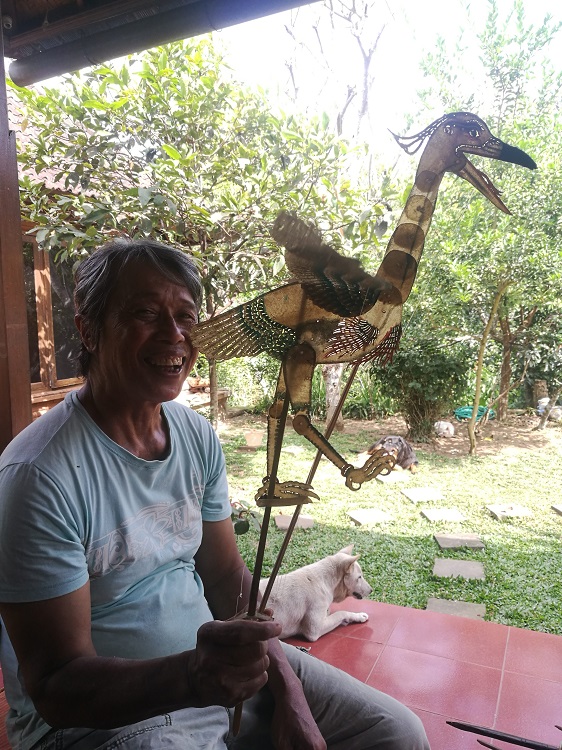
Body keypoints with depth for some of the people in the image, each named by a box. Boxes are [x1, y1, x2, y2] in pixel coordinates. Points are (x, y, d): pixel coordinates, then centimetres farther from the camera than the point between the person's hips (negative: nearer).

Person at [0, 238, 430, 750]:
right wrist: (192, 676, -35)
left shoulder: (198, 435, -3)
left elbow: (228, 577, 4)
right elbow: (56, 688, -19)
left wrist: (289, 694, -3)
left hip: (226, 668, 6)